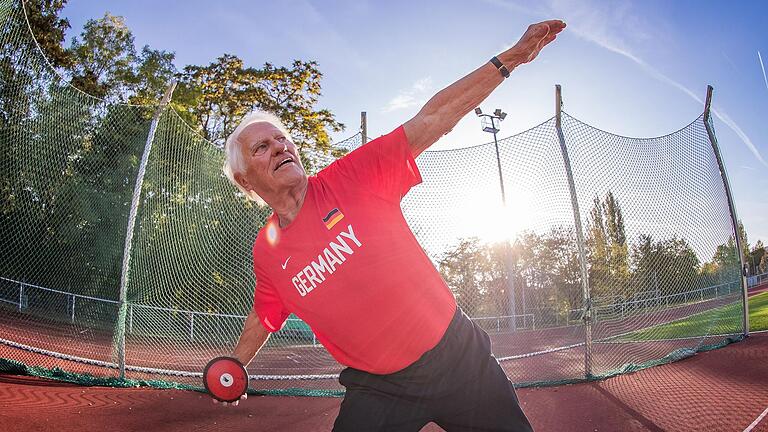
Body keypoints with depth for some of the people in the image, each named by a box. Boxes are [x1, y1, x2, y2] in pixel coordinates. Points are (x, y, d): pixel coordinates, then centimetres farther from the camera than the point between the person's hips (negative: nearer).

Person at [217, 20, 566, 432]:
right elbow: (263, 316, 18)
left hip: (459, 356, -1)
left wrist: (509, 57, -13)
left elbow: (432, 119, -12)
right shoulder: (266, 251, -1)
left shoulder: (350, 177, -10)